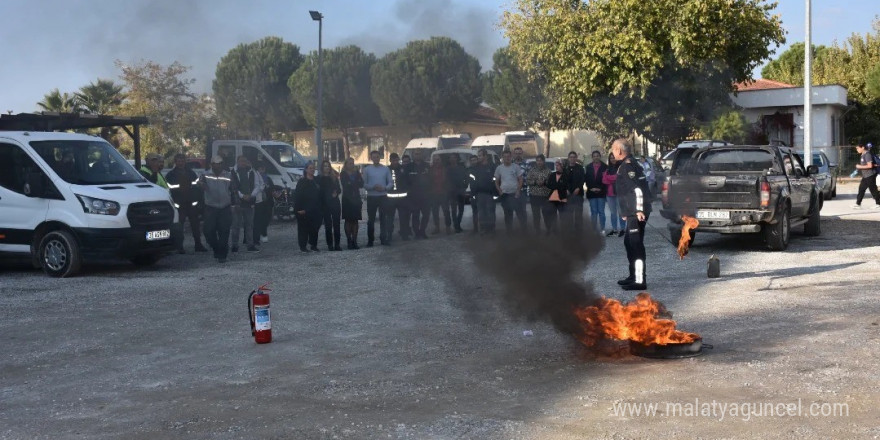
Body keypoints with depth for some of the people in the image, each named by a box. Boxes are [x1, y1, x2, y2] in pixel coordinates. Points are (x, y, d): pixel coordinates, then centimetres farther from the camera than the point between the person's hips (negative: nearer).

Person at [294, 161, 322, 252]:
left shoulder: (317, 181, 13)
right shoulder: (302, 182, -4)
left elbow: (319, 196, 16)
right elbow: (297, 196, -8)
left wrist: (319, 208, 9)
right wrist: (299, 209, -14)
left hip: (315, 210, 5)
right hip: (304, 211, -5)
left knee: (315, 228, 5)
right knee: (303, 229, -2)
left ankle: (313, 245, 16)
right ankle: (303, 247, 5)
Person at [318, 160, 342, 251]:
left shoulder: (334, 178, 12)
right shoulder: (320, 179, 5)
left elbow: (339, 189, 10)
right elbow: (319, 192, 4)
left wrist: (336, 193, -10)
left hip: (335, 203, 2)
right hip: (325, 205, -2)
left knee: (336, 224, -1)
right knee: (328, 225, -2)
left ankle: (337, 244, 2)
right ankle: (330, 245, 1)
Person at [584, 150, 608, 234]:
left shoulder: (605, 167, 1)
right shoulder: (588, 167, 9)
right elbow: (586, 179, 5)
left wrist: (600, 188, -11)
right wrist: (591, 188, -7)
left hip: (601, 192, -2)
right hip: (591, 193, 2)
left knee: (601, 211, -2)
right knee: (593, 212, 4)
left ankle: (602, 229, 3)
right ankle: (594, 229, 7)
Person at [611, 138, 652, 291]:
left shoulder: (627, 167, -14)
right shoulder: (630, 164, 18)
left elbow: (637, 189, -23)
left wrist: (639, 210, -26)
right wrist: (626, 212, 29)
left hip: (636, 213, -11)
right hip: (632, 212, 11)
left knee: (636, 245, -9)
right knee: (629, 243, 19)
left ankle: (639, 281, -9)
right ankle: (634, 276, 29)